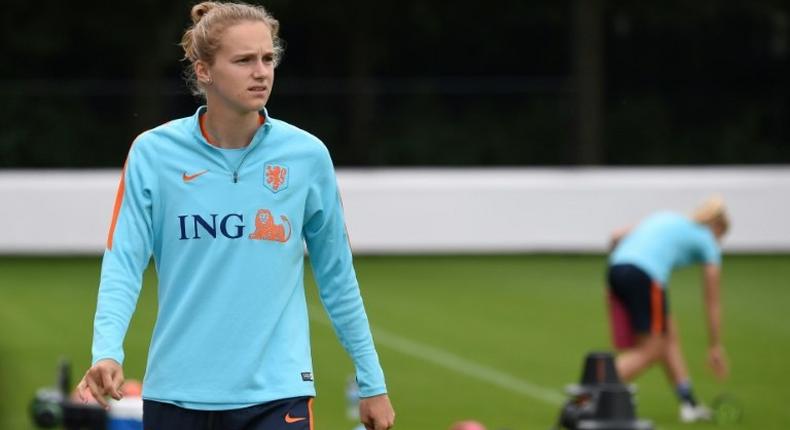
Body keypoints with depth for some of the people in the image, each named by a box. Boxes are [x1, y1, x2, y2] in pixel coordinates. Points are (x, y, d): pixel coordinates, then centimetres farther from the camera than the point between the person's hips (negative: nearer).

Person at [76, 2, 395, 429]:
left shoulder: (308, 155, 1)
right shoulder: (153, 153, -1)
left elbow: (337, 277, 8)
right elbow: (123, 263, -4)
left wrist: (372, 383, 10)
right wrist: (107, 352, -21)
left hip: (277, 394, -1)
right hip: (176, 394, 1)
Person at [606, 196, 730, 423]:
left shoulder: (667, 218, 31)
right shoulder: (708, 243, 16)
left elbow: (617, 236, 21)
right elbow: (712, 303, 19)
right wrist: (715, 346, 25)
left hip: (616, 267, 7)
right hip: (645, 276, -7)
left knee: (670, 337, 18)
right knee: (650, 352, 1)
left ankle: (689, 404, 21)